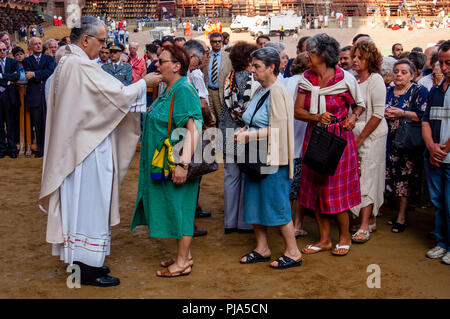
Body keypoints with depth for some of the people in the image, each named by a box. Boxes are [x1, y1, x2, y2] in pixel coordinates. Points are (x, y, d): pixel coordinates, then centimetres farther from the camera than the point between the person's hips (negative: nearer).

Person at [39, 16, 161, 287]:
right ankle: (87, 267, 7)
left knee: (78, 201, 15)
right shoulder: (81, 66, -20)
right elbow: (119, 95, -19)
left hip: (75, 147, 10)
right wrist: (145, 82, -4)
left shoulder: (66, 64, 12)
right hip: (88, 149, -10)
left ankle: (80, 259, 26)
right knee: (89, 201, -2)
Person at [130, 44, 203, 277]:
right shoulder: (169, 91, 14)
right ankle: (184, 255, 27)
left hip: (175, 163, -10)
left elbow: (192, 129, -25)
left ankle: (183, 262, 11)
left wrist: (183, 163, -30)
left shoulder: (184, 90, -17)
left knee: (179, 207, -1)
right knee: (172, 208, 15)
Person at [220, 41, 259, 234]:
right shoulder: (255, 80, -11)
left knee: (231, 177, 11)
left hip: (230, 134, 5)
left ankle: (230, 221, 17)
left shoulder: (228, 80, 5)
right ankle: (244, 222, 12)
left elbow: (224, 109, 10)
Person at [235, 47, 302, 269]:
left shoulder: (277, 92, -15)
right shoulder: (261, 91, 13)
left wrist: (249, 136, -20)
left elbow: (277, 129, -21)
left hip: (273, 159, -9)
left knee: (276, 204, -2)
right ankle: (262, 249, 24)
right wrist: (244, 130, 5)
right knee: (255, 202, 12)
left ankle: (293, 252, 12)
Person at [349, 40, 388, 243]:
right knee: (357, 178, 8)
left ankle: (364, 227, -2)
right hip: (354, 133, 6)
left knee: (367, 178, -6)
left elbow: (378, 114, -13)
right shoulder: (352, 79, 9)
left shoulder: (375, 80, -9)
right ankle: (370, 221, 20)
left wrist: (361, 138, -13)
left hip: (372, 135, -6)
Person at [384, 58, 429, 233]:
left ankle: (402, 216, 2)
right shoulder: (388, 91, 14)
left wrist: (402, 113, -16)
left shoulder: (419, 91, 0)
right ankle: (400, 210, 19)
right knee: (393, 175, 4)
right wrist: (384, 114, -3)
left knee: (404, 176, -6)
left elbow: (423, 116, -10)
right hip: (390, 139, 5)